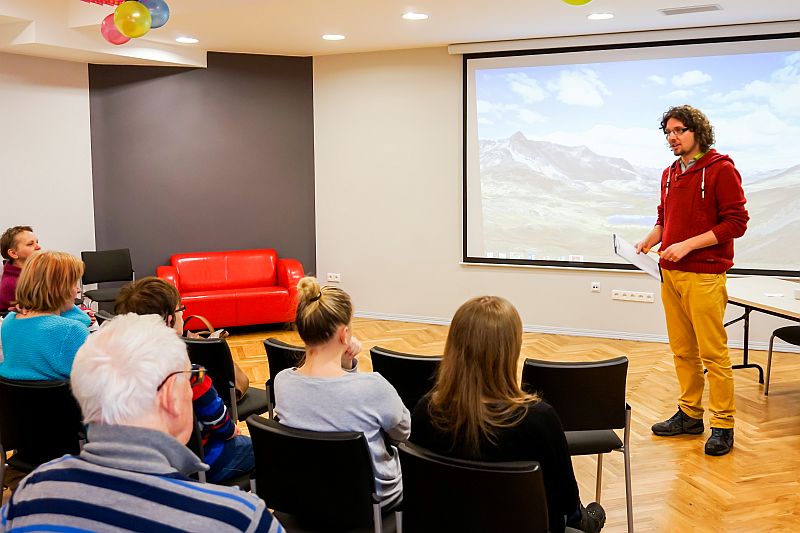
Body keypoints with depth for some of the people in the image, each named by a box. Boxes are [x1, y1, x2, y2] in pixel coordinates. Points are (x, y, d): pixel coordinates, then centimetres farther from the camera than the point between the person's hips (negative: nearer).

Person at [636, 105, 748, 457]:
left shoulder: (721, 169, -6)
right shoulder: (669, 174, 16)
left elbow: (736, 223, -11)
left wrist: (688, 245, -17)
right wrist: (650, 240, 5)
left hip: (704, 276, -7)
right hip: (670, 273, 7)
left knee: (713, 353, -3)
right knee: (682, 351, 12)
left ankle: (723, 425, 6)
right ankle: (689, 415, 23)